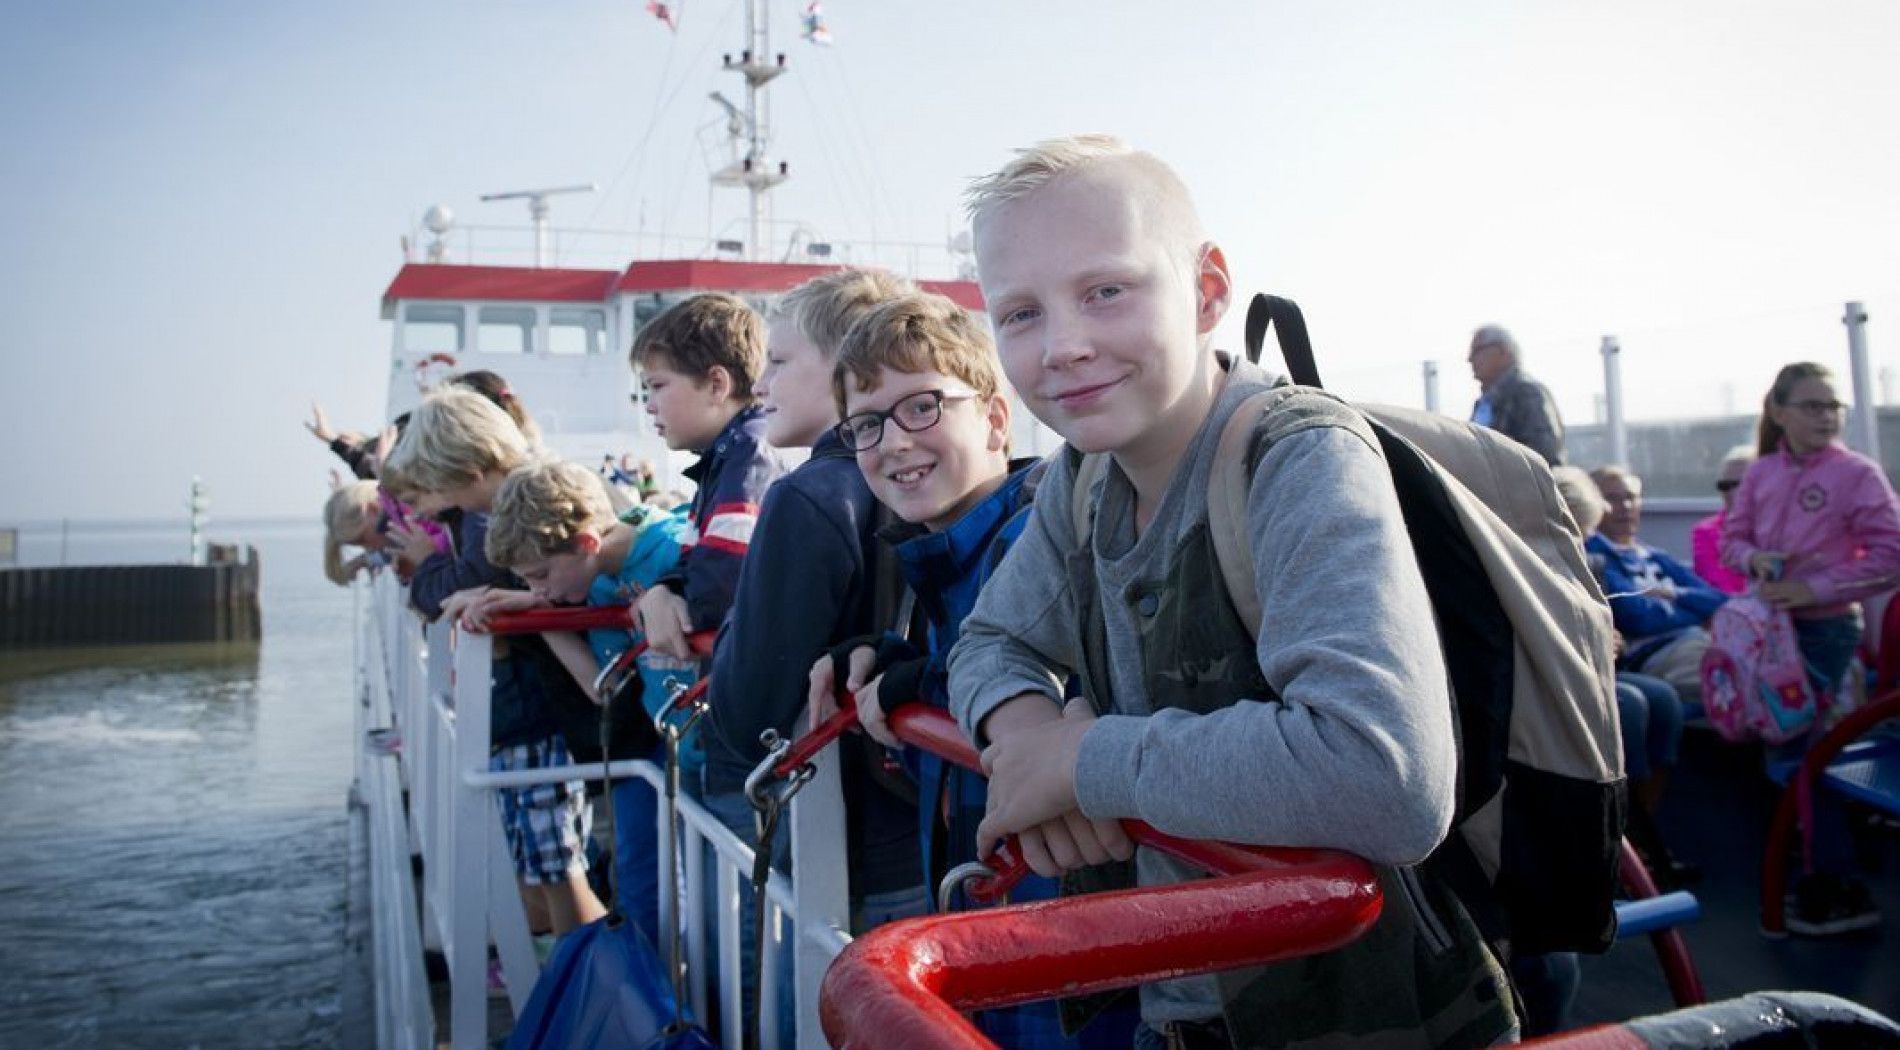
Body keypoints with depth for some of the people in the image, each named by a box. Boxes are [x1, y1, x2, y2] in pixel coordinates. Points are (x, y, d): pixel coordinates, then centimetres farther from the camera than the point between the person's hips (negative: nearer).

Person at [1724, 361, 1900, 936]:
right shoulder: (1761, 473, 5)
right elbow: (1732, 536, 10)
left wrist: (1816, 589, -20)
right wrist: (1754, 558, -11)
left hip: (1825, 627, -6)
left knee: (1796, 750, -6)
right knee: (1784, 744, 14)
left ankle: (1841, 889, 7)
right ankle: (1825, 872, 31)